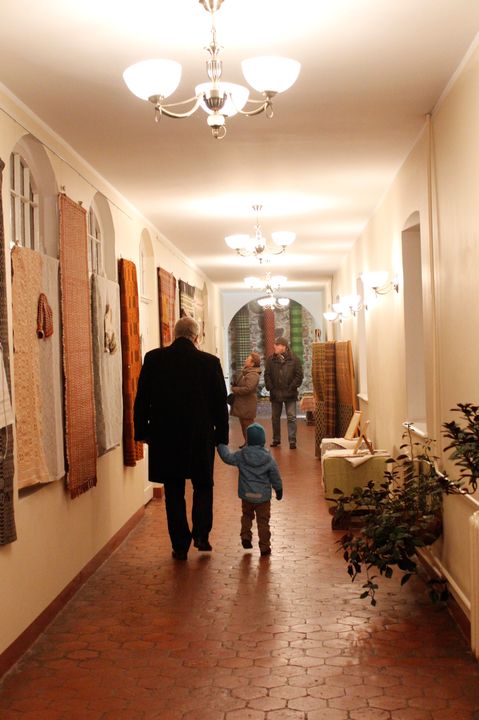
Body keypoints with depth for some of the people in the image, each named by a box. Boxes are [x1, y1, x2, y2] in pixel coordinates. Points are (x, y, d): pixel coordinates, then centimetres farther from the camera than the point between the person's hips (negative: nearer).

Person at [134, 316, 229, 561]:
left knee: (174, 492, 10)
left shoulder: (153, 359, -4)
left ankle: (180, 545, 13)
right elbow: (220, 404, -1)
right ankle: (201, 534, 8)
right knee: (203, 486, 19)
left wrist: (142, 432, 9)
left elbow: (141, 400, 0)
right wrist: (221, 436, 8)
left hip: (165, 437, 1)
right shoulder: (210, 362, -5)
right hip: (201, 437, 0)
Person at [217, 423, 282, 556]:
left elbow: (227, 457, 0)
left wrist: (221, 445, 14)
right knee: (263, 521, 7)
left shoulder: (241, 455, -10)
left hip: (246, 495, 1)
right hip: (263, 496, -1)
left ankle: (245, 537, 14)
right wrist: (279, 490, 13)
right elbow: (275, 477, -2)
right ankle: (264, 547, 9)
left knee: (247, 516, 25)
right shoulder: (268, 458, -9)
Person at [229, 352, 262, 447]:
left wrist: (234, 389, -17)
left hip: (248, 404, -10)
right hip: (241, 402, 10)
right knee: (243, 423, 17)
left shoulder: (253, 375, -19)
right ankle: (247, 442, 27)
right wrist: (234, 385, -2)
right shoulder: (245, 371, 12)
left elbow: (248, 389, -28)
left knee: (248, 424, -3)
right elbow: (240, 384, 22)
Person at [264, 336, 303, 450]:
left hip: (290, 394, -3)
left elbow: (299, 375, -5)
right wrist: (270, 388, -6)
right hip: (275, 394, 3)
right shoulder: (271, 360, 4)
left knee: (291, 417, -4)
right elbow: (267, 375, 3)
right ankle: (276, 439, 23)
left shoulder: (294, 360, -3)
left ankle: (292, 441, -1)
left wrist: (292, 388, -12)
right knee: (275, 418, 11)